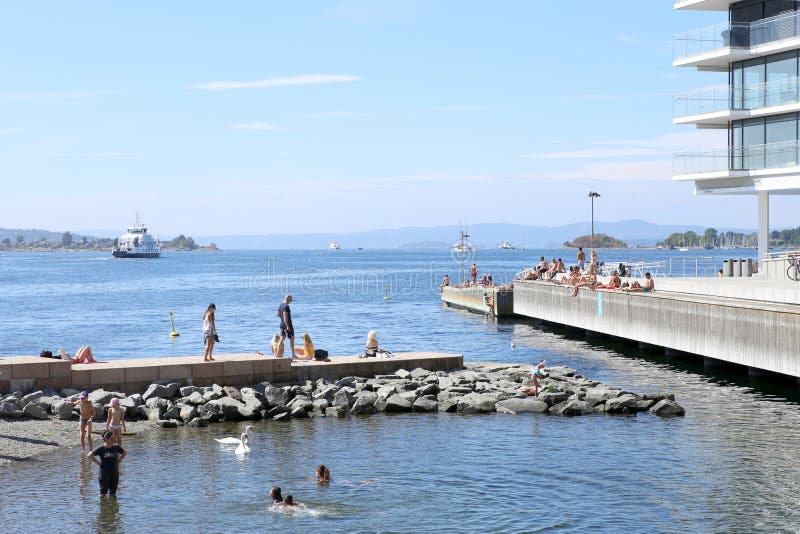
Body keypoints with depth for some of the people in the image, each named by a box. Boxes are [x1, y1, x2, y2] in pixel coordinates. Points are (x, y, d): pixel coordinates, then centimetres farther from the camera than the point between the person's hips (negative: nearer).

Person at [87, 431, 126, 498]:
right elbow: (89, 456, -10)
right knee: (103, 492, 1)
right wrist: (98, 463, -11)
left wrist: (119, 460, 9)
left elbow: (124, 453, 23)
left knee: (113, 493, 9)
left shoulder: (116, 448, 5)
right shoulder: (101, 449, -9)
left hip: (115, 473, 4)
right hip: (104, 473, -4)